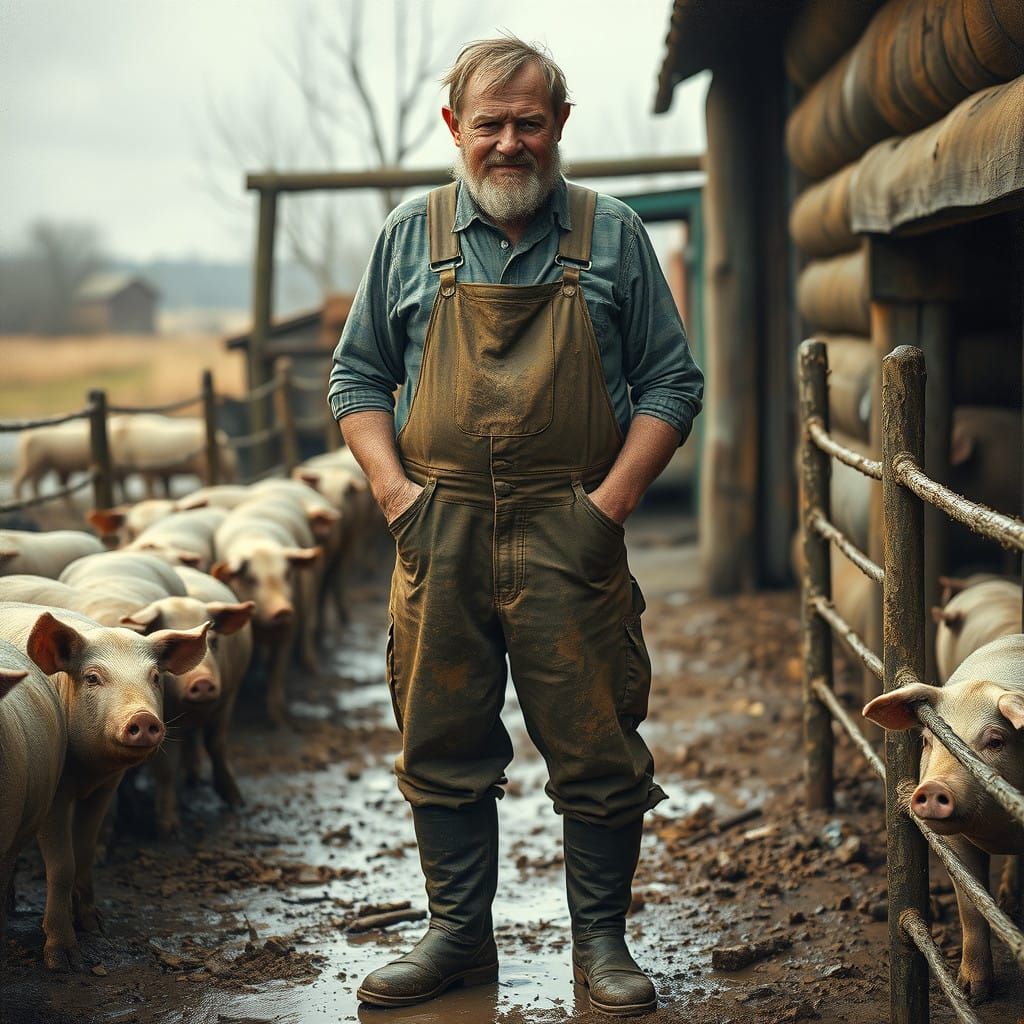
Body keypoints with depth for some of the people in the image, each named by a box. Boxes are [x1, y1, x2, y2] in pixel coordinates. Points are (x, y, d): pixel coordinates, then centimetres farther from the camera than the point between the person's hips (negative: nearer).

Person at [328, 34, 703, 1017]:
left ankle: (601, 942, 17)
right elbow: (357, 375, 12)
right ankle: (458, 936, 23)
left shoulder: (611, 236, 5)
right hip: (439, 536, 2)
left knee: (597, 751, 2)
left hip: (569, 541, -1)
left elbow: (671, 381, 5)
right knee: (443, 750, 8)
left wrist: (611, 502, -6)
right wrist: (397, 495, -2)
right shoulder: (411, 236, 9)